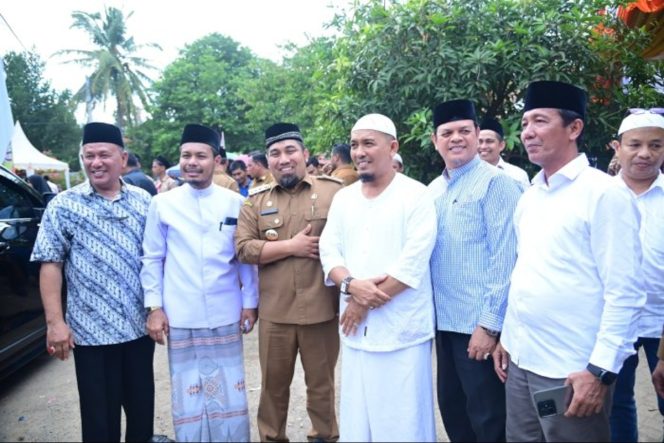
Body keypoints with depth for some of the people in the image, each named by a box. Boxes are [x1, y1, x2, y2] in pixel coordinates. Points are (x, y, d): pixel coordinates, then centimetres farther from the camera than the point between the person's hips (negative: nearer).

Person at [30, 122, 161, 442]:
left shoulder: (143, 200, 4)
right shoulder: (64, 206, -4)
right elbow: (50, 265, -5)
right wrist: (54, 322, -11)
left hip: (140, 326, 3)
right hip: (91, 331, -3)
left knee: (142, 407, 16)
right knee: (100, 417, 9)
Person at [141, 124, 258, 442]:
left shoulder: (235, 203, 1)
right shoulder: (162, 204, 0)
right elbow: (152, 258, 3)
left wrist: (250, 302, 4)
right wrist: (154, 307, -1)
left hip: (226, 317, 1)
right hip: (180, 319, 0)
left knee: (229, 397, 11)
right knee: (188, 399, 11)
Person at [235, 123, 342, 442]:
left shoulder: (333, 191, 0)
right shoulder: (256, 200, 6)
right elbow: (243, 248, -3)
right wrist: (291, 246, -12)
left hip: (321, 309, -2)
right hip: (274, 311, 2)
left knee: (321, 384, 14)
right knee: (273, 385, 16)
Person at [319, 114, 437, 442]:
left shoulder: (415, 195, -7)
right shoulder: (343, 198, 10)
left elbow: (412, 264, -15)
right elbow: (328, 251, 4)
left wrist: (365, 303, -13)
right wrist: (351, 285, -15)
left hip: (402, 332, -5)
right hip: (356, 330, 5)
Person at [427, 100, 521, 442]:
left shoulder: (496, 183, -11)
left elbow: (504, 258, -16)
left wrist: (490, 324, -18)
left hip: (479, 324, -7)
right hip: (445, 322, 7)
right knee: (451, 409, 18)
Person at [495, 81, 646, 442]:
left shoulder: (604, 193, -12)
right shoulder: (528, 198, 9)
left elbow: (625, 293, -15)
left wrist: (602, 370, -18)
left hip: (572, 371, -6)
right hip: (520, 360, 7)